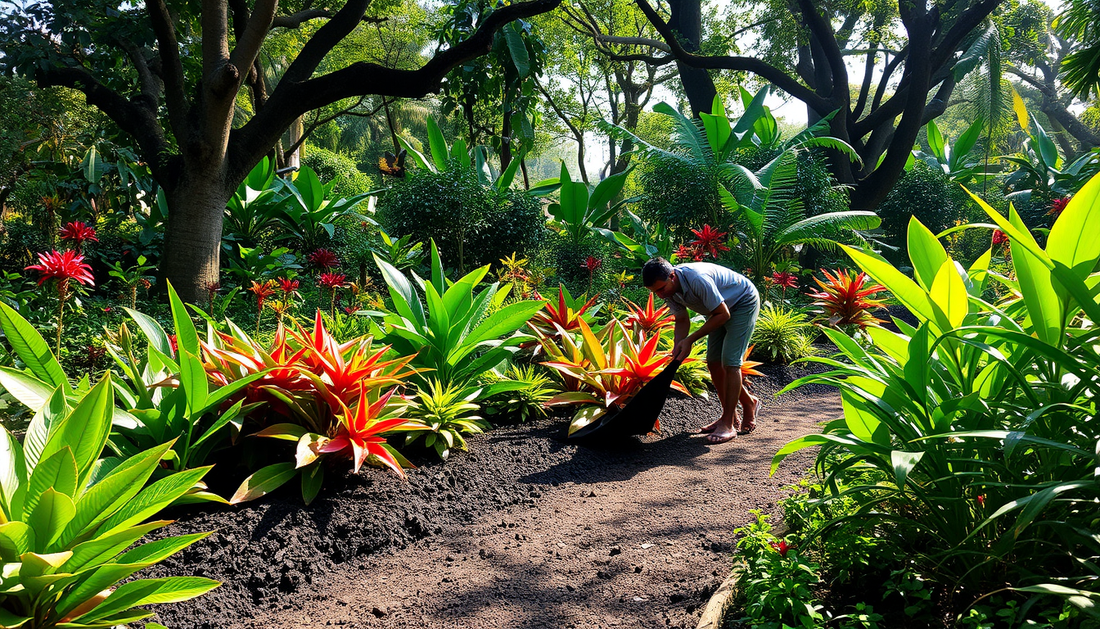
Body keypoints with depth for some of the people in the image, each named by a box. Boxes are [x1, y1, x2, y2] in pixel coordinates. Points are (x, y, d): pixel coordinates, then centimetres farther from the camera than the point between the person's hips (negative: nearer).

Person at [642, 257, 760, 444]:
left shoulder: (697, 279, -38)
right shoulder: (669, 288, -13)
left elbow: (723, 314, -29)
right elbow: (682, 320, -1)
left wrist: (690, 340, -27)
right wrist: (677, 346, -19)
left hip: (743, 303, -8)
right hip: (721, 308, 8)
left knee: (730, 362, -15)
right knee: (713, 363, 5)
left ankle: (728, 424, -9)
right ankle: (748, 402, 24)